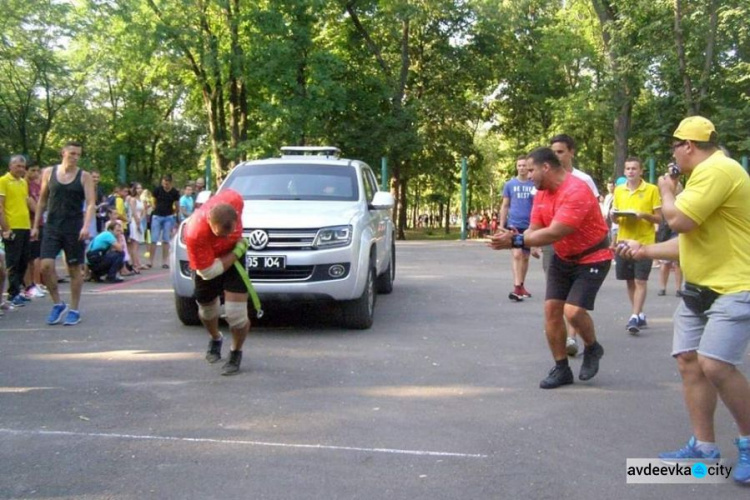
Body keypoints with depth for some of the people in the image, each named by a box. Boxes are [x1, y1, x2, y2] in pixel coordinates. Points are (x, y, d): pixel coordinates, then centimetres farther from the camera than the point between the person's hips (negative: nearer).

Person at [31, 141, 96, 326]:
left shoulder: (84, 176, -2)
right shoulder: (48, 172, 5)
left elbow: (91, 203, -9)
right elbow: (42, 200, 12)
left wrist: (86, 226, -25)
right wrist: (36, 225, 9)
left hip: (74, 229, -2)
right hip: (52, 227, 2)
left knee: (74, 269, 3)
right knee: (46, 266, -9)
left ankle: (74, 310, 13)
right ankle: (58, 304, 9)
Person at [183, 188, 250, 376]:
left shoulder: (234, 199, -34)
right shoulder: (195, 233, -40)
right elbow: (208, 272, -28)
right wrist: (237, 252, -24)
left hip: (234, 254, 1)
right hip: (208, 263, -1)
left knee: (236, 314, -8)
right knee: (207, 308, 19)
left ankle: (236, 354, 20)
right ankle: (215, 339, 54)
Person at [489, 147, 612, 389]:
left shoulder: (576, 191, -29)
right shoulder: (541, 193, -1)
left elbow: (554, 234, -34)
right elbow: (534, 229, -4)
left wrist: (515, 241, -33)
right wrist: (513, 237, -25)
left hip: (592, 258, -8)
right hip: (562, 258, 8)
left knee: (573, 311, -19)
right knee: (551, 308, 0)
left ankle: (592, 349, 13)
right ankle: (561, 369, 13)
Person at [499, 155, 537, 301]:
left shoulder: (534, 184, 3)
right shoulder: (510, 184, 3)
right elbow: (504, 206, 7)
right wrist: (501, 226, 3)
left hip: (530, 225, 2)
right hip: (513, 225, -2)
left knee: (525, 257, 12)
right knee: (517, 254, -16)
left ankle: (521, 286, 26)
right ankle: (517, 288, -18)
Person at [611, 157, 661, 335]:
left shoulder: (652, 189, -3)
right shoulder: (619, 190, 8)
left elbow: (659, 218, -2)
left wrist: (644, 215, -20)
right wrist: (615, 216, -8)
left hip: (644, 242, -4)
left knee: (640, 281, -7)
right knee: (630, 281, 9)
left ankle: (634, 317, -8)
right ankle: (639, 315, 21)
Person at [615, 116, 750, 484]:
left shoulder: (718, 169, -17)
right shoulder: (704, 175, 18)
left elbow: (679, 221, -24)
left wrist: (666, 192, -4)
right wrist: (643, 251, 22)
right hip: (700, 288, 11)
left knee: (714, 365, -19)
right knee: (688, 361, 7)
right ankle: (704, 446, 15)